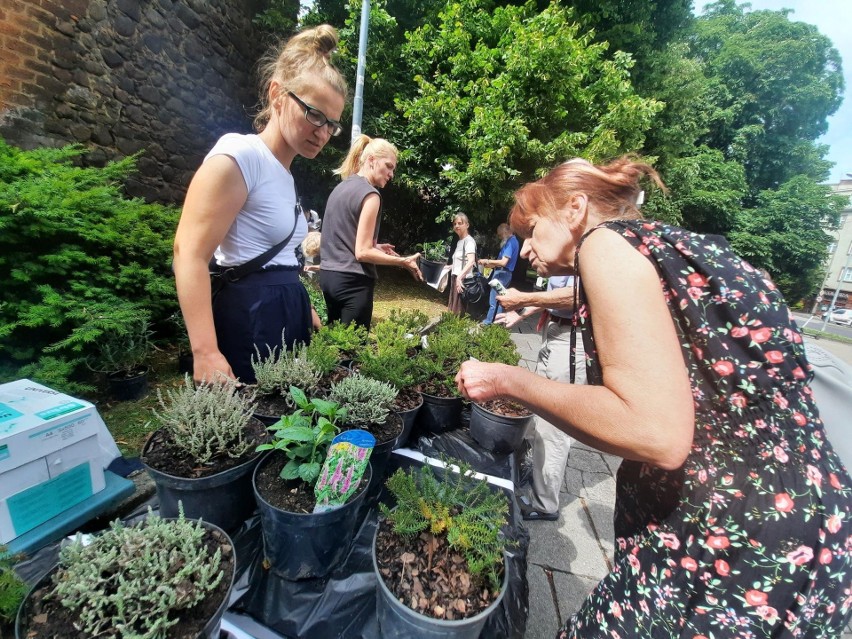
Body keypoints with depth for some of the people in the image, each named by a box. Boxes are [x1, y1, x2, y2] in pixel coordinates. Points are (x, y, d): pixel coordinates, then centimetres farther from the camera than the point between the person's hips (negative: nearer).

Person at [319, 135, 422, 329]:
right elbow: (362, 252, -17)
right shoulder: (369, 194, -12)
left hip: (328, 275, 9)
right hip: (352, 281, -9)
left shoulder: (340, 188, 14)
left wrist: (375, 246, 17)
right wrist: (403, 261, -10)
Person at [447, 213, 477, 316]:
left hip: (463, 280, -9)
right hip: (456, 278, 9)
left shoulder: (469, 240, -10)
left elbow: (471, 261, -25)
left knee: (460, 310, -7)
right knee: (454, 309, 10)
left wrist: (460, 276, -33)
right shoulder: (459, 241, 16)